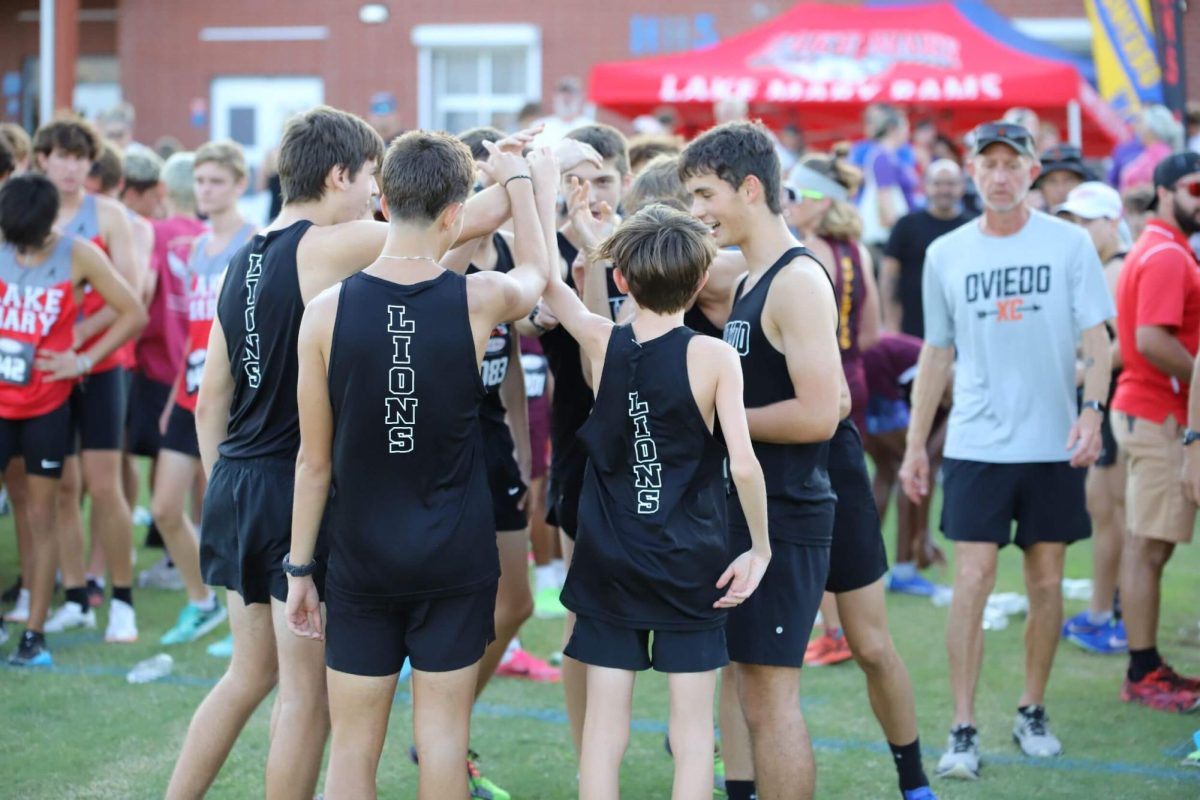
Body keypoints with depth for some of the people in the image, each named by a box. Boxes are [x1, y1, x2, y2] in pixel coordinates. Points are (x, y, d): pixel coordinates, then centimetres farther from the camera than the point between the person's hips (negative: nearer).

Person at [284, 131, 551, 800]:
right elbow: (536, 270, 17)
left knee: (354, 745, 8)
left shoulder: (328, 312, -8)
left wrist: (300, 567, 8)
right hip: (457, 559, -1)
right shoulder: (478, 301, -9)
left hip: (363, 558, 1)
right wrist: (520, 181, 34)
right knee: (442, 733, 7)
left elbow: (315, 460, -2)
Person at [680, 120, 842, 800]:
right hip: (744, 509, 10)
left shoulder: (798, 281, -16)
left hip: (785, 519, -10)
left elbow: (818, 413, -24)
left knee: (770, 694, -6)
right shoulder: (748, 281, 14)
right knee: (738, 683, 16)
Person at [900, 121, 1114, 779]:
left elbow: (1096, 340, -3)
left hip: (1053, 445, 0)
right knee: (972, 580, -7)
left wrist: (1091, 411, -19)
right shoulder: (945, 254, 5)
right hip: (976, 445, 0)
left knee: (1046, 582, 7)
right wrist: (915, 444, 9)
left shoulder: (1069, 244, 0)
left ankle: (1032, 712, 23)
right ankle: (963, 730, -3)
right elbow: (936, 354, 12)